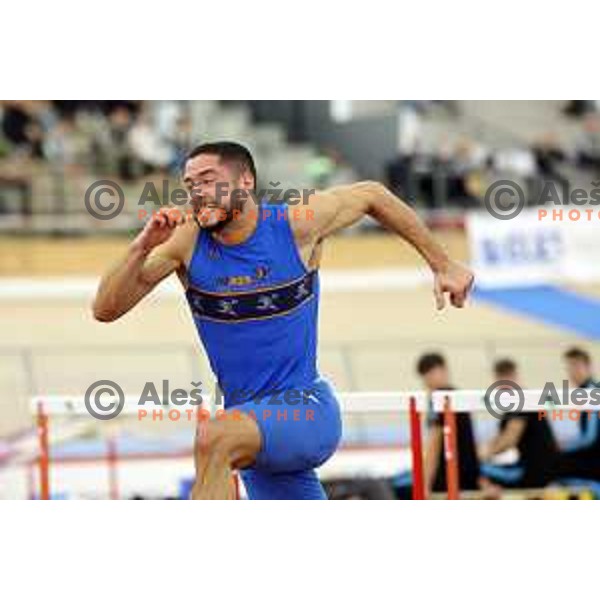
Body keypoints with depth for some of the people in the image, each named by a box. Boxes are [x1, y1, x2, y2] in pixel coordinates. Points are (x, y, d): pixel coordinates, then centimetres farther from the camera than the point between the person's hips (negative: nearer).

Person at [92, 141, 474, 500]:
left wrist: (443, 265, 12)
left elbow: (372, 195, 7)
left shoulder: (297, 224, -10)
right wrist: (141, 248, -24)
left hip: (307, 410, -5)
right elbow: (105, 310, -8)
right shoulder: (186, 242, -5)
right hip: (252, 420, 5)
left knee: (214, 437, -33)